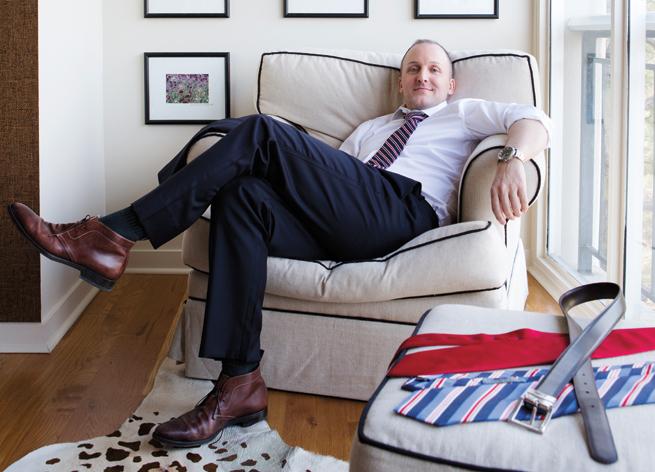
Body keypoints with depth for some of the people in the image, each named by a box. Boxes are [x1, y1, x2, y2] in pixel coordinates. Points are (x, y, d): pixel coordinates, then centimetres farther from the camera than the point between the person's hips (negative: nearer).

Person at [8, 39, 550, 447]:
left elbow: (533, 120, 10)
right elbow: (323, 175, 28)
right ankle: (240, 383, -30)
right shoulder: (370, 129, 41)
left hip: (406, 212, -5)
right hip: (343, 231, 6)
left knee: (260, 131, -19)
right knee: (242, 194, -26)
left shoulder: (465, 114, 28)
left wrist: (513, 160, -14)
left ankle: (115, 237, -26)